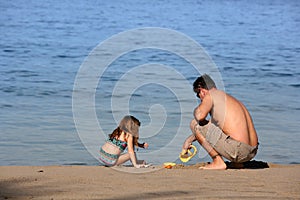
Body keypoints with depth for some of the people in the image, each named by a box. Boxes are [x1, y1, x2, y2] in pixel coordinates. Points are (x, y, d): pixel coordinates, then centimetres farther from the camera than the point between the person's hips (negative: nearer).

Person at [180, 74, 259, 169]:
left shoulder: (211, 94, 0)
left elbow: (200, 116, -18)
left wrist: (196, 110, 6)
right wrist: (190, 139, 44)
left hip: (236, 151, -9)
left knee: (195, 123, 4)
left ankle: (218, 162, 0)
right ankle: (238, 163, 18)